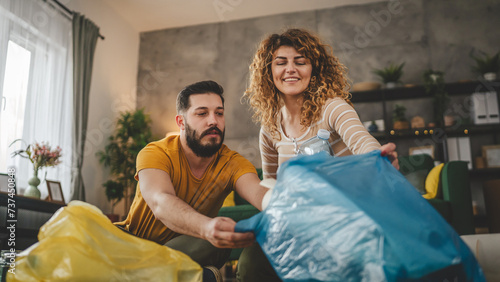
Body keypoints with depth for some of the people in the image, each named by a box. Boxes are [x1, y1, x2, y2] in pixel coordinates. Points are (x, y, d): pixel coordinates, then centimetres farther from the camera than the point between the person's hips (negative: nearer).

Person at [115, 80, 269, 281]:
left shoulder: (232, 163, -10)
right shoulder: (155, 153, -18)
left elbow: (257, 191, -30)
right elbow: (161, 203, -37)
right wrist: (206, 226, -58)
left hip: (188, 250, 0)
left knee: (222, 239, -30)